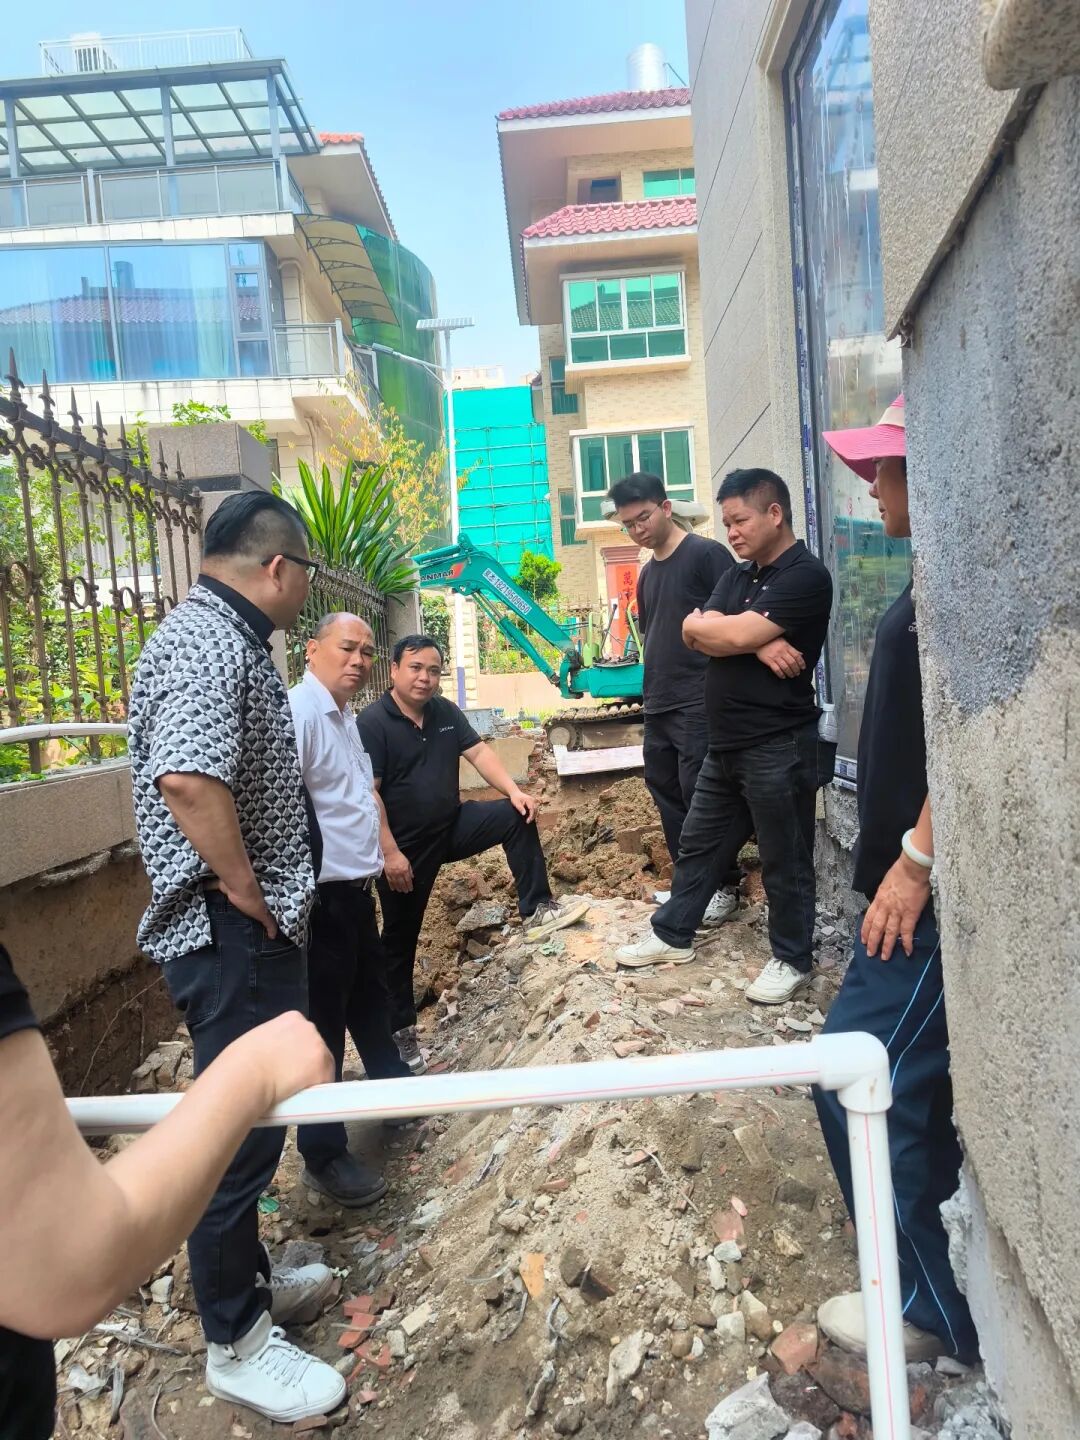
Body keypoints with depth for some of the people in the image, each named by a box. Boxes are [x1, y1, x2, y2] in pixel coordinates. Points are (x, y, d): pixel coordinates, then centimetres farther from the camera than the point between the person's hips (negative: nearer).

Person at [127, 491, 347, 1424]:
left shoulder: (227, 638, 14)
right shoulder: (207, 643, -20)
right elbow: (187, 778, -35)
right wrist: (248, 895, -22)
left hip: (253, 929, 10)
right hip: (233, 935, -10)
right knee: (240, 1127, 4)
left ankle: (249, 1279, 41)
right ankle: (235, 1342, 24)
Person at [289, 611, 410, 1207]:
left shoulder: (345, 718, 13)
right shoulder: (299, 711, -19)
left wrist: (382, 856, 21)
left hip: (356, 889, 10)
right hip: (321, 895, -9)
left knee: (370, 999, 25)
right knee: (324, 1022, 4)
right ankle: (324, 1156, 21)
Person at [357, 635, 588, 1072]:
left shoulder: (446, 711, 5)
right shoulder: (371, 722, -15)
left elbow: (479, 752, 1)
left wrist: (513, 790, -16)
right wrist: (390, 853, -24)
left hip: (452, 826, 5)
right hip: (405, 845, -5)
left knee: (518, 816, -13)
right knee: (400, 938, 4)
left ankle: (537, 909, -7)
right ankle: (400, 1028, 20)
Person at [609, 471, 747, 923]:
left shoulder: (706, 553, -8)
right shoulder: (647, 573, 15)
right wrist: (652, 690, 15)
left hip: (700, 704, -8)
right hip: (657, 707, 8)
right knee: (666, 793, 13)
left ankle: (724, 886, 14)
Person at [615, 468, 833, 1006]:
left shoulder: (804, 576, -12)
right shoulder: (737, 576, 14)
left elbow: (736, 635, -22)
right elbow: (694, 635, -1)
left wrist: (706, 624, -2)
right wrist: (760, 644, -15)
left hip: (777, 745, -8)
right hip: (725, 743, 8)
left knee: (784, 858, 6)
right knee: (698, 842, 17)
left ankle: (792, 959, 23)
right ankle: (673, 935, 32)